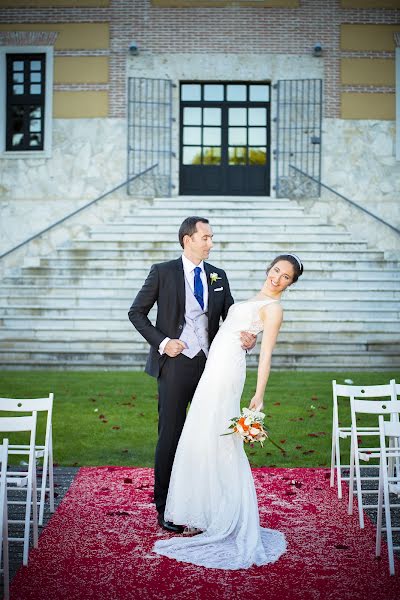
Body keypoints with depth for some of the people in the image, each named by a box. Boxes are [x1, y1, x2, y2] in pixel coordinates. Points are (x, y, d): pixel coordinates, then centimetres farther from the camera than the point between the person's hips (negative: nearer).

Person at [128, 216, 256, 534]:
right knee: (171, 436, 1)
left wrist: (246, 335, -12)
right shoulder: (163, 272, -1)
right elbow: (136, 312, 1)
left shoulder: (218, 276, 11)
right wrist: (161, 342, -10)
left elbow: (231, 315, 10)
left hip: (209, 364, 4)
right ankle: (165, 508, 13)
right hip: (176, 363, -4)